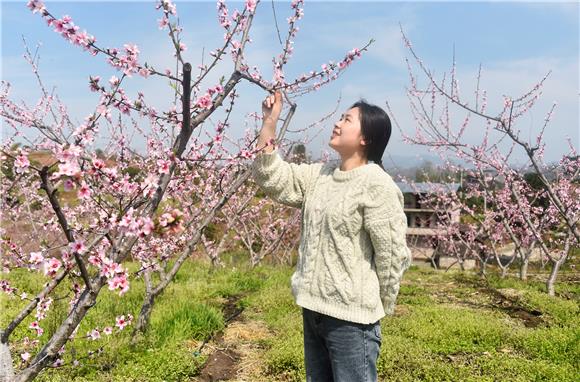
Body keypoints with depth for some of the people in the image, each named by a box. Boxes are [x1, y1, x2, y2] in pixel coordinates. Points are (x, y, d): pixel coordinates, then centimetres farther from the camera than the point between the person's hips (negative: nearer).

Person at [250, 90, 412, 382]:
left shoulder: (377, 185, -15)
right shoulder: (319, 174, 7)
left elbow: (392, 255, -14)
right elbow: (271, 178, 5)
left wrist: (380, 309, -4)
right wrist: (269, 122, 0)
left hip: (351, 317, -7)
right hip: (313, 309, 7)